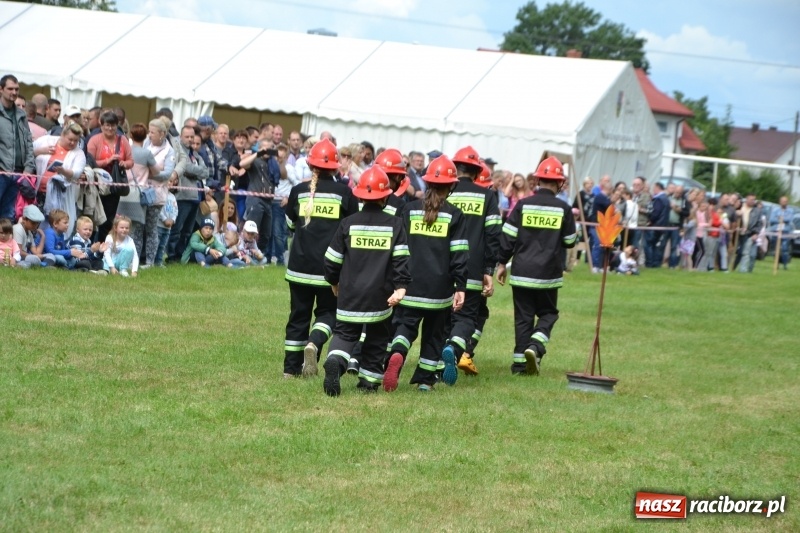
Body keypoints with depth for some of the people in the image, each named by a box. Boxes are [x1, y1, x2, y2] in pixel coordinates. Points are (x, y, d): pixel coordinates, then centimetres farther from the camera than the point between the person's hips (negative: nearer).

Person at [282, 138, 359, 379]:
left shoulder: (299, 191, 0)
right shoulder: (344, 192, -5)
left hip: (300, 265, 2)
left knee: (299, 314, 12)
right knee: (327, 311, 12)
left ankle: (292, 366, 12)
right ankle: (314, 342, -17)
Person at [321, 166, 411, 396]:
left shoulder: (348, 224, 1)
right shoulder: (394, 225, -1)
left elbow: (332, 259, 5)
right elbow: (401, 259, -8)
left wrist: (334, 282, 21)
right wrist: (401, 287, -9)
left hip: (350, 293, 0)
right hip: (380, 296, 0)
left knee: (345, 333, 9)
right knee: (377, 338, 16)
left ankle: (334, 362, -20)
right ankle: (369, 381, 14)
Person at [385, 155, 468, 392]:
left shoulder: (410, 209, 4)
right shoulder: (454, 215, -2)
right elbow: (459, 253, -4)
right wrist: (460, 287, 0)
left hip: (410, 284, 1)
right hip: (440, 288, -1)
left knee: (405, 325, 5)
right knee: (434, 333, 14)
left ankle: (397, 355, -26)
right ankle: (425, 379, 17)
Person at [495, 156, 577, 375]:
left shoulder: (523, 205, -3)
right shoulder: (563, 209, -4)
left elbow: (508, 236, -3)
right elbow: (570, 242, 5)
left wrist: (501, 263, 7)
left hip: (522, 272, 1)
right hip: (548, 274, -1)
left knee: (523, 316, 8)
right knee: (548, 313, 13)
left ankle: (520, 361, 6)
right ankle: (535, 346, -12)